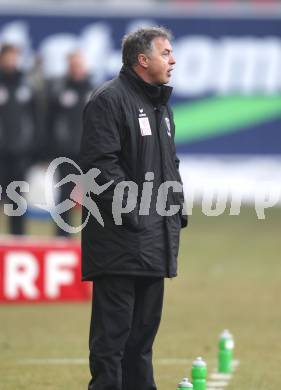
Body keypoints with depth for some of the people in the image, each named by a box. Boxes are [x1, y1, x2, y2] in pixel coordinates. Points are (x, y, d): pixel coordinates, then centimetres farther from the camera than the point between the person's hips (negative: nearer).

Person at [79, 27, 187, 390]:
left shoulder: (160, 105, 19)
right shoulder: (109, 100, -10)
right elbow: (100, 163, -17)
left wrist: (178, 209, 14)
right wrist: (129, 211, -19)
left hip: (156, 239, 9)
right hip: (121, 241, -9)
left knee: (145, 325, 13)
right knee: (114, 328, -8)